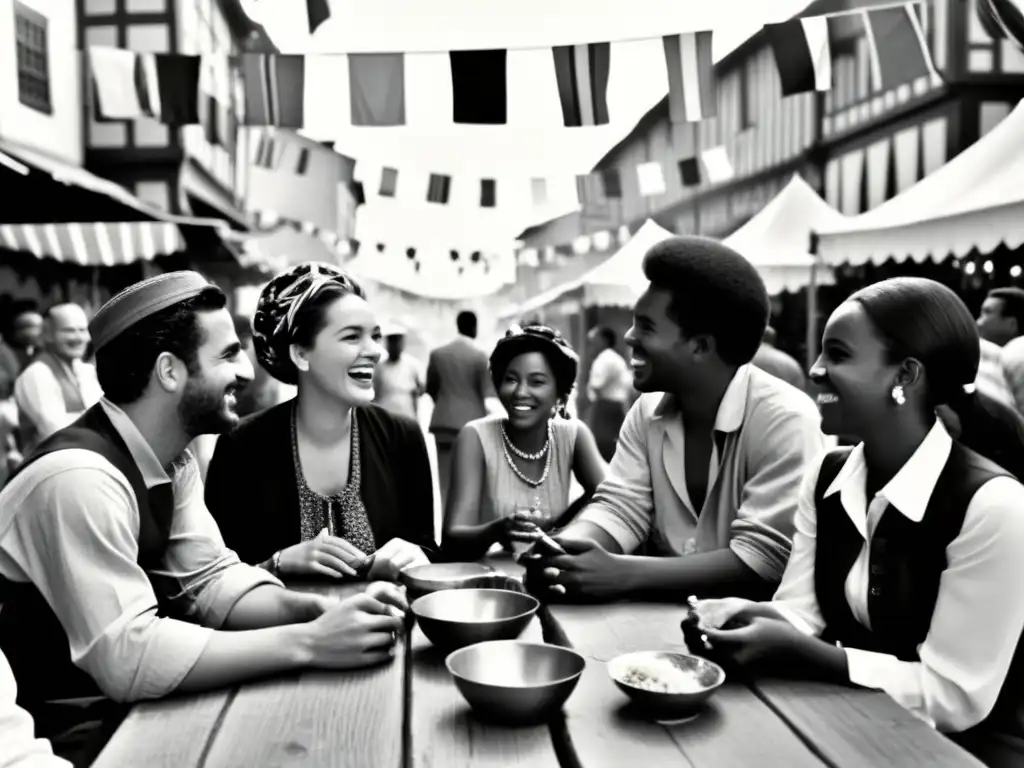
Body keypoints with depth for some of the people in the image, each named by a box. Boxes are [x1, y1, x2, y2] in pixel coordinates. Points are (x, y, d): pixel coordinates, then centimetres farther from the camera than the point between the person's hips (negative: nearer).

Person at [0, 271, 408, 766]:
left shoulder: (172, 460, 0)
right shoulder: (79, 478, -28)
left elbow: (213, 581, 0)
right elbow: (128, 659, -32)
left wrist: (323, 611, -17)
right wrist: (308, 642, -30)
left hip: (123, 704, 7)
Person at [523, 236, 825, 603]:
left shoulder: (784, 420, -18)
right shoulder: (647, 411, 1)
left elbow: (766, 559, -23)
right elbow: (618, 506, -1)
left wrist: (622, 574, -28)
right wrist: (560, 550, -23)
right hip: (666, 608, 5)